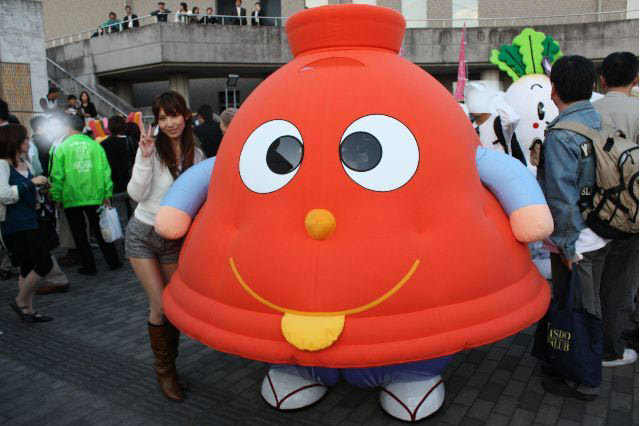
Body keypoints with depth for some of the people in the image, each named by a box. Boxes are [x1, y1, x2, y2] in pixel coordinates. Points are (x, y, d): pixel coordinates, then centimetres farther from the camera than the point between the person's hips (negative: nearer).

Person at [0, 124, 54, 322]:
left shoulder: (26, 164, 13)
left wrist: (41, 187, 9)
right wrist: (31, 182, -19)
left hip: (30, 222, 9)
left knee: (28, 268, 13)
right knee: (44, 263, -10)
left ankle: (28, 309, 22)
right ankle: (21, 302, 9)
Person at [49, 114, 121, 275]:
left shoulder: (62, 147, -4)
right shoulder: (95, 145, 1)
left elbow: (57, 176, -6)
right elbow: (105, 171, 1)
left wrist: (56, 197, 2)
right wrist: (107, 194, 6)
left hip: (72, 198, -2)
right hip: (94, 196, 2)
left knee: (79, 234, 9)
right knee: (100, 230, 13)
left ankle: (89, 266, 13)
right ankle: (113, 262, 16)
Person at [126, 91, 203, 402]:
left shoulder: (195, 154, 1)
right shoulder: (151, 148, -11)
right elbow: (137, 194, -17)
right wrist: (144, 157, -26)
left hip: (174, 239, 4)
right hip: (143, 235, -3)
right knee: (160, 306, -6)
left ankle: (170, 366, 28)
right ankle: (164, 371, 15)